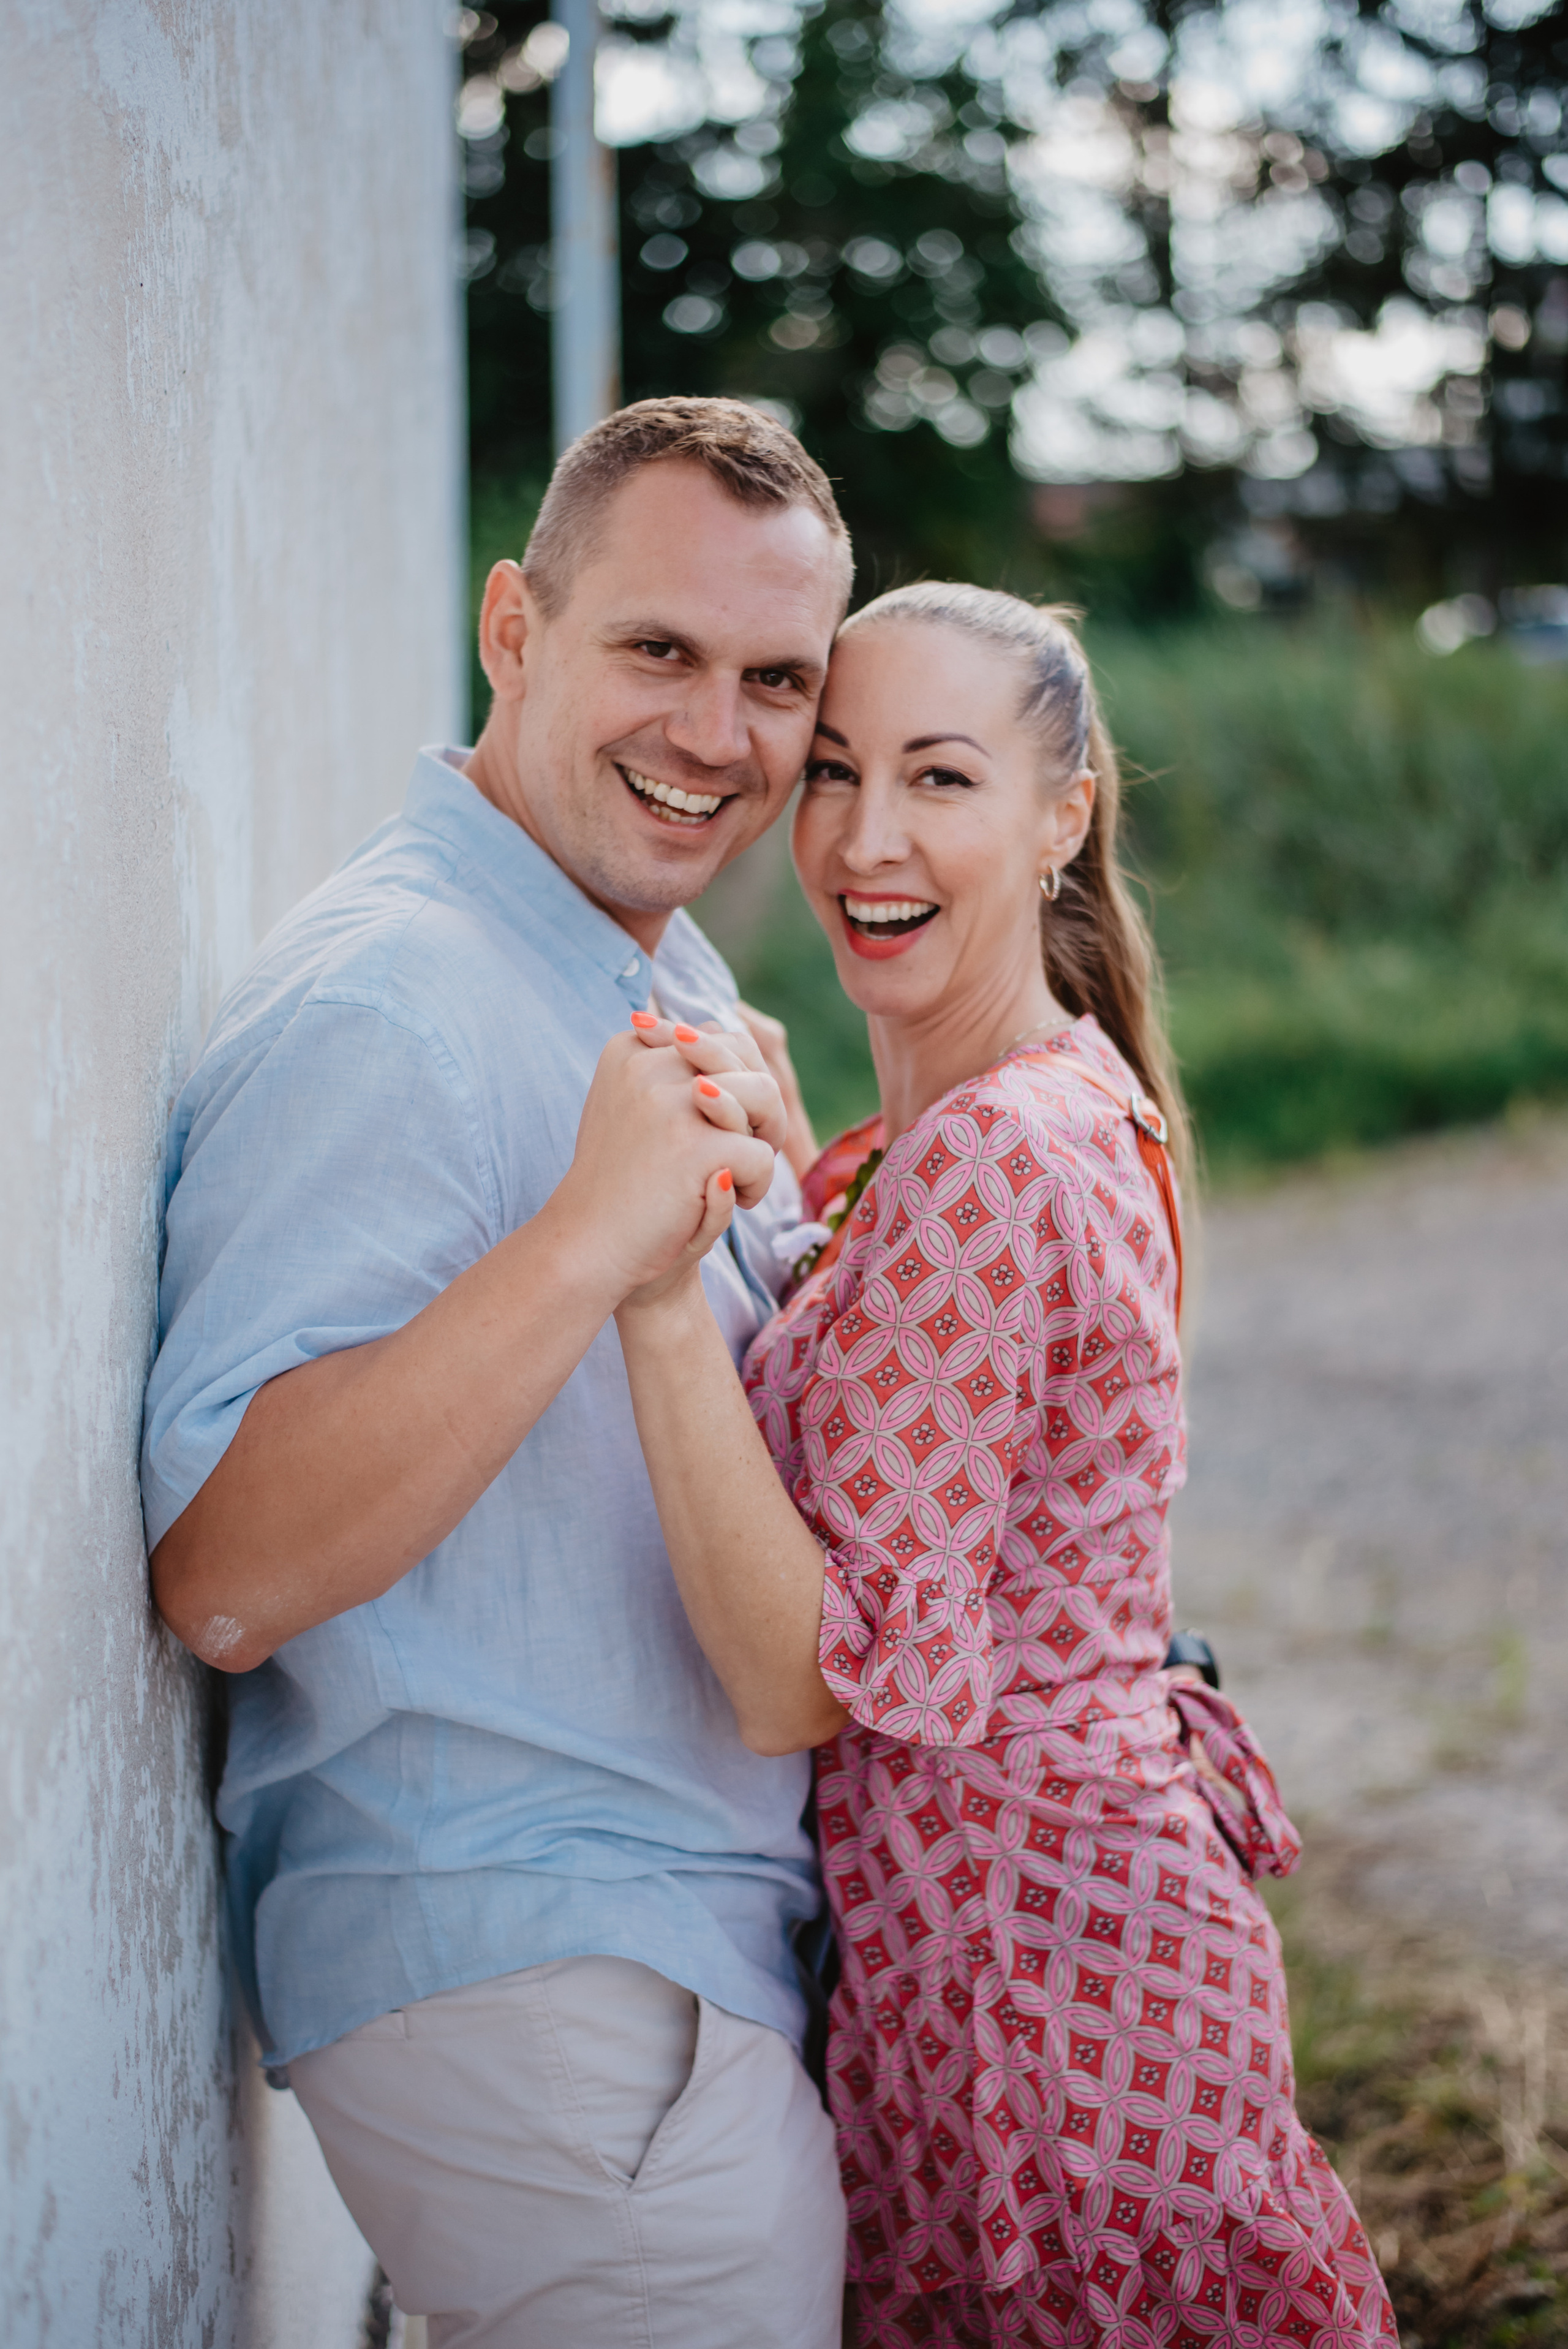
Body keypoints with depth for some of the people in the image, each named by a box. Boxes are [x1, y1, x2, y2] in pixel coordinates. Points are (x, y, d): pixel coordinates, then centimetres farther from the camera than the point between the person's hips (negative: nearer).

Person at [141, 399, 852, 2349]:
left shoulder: (675, 984, 13)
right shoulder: (380, 1008, -19)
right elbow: (223, 1578, -27)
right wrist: (595, 1236, -33)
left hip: (703, 1945, 9)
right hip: (524, 1993, -9)